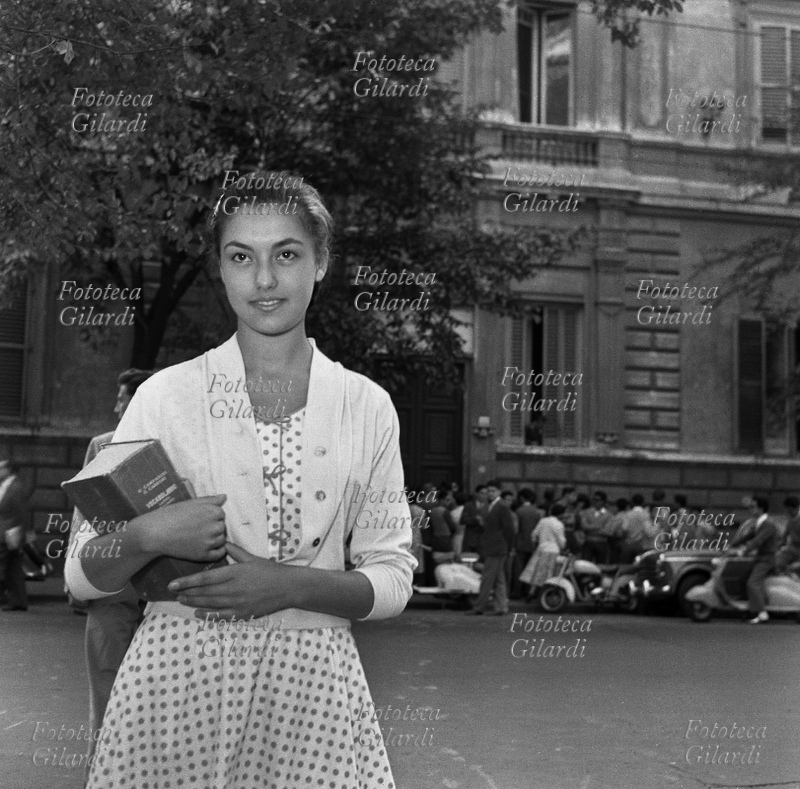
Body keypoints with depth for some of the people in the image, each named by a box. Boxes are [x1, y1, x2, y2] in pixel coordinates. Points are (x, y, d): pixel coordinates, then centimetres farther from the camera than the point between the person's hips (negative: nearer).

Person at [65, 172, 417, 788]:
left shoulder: (365, 405, 3)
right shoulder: (167, 395, 0)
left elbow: (392, 580, 3)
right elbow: (83, 575, 2)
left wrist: (289, 584, -14)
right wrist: (148, 535, -18)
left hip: (312, 686, 1)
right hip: (177, 672, 0)